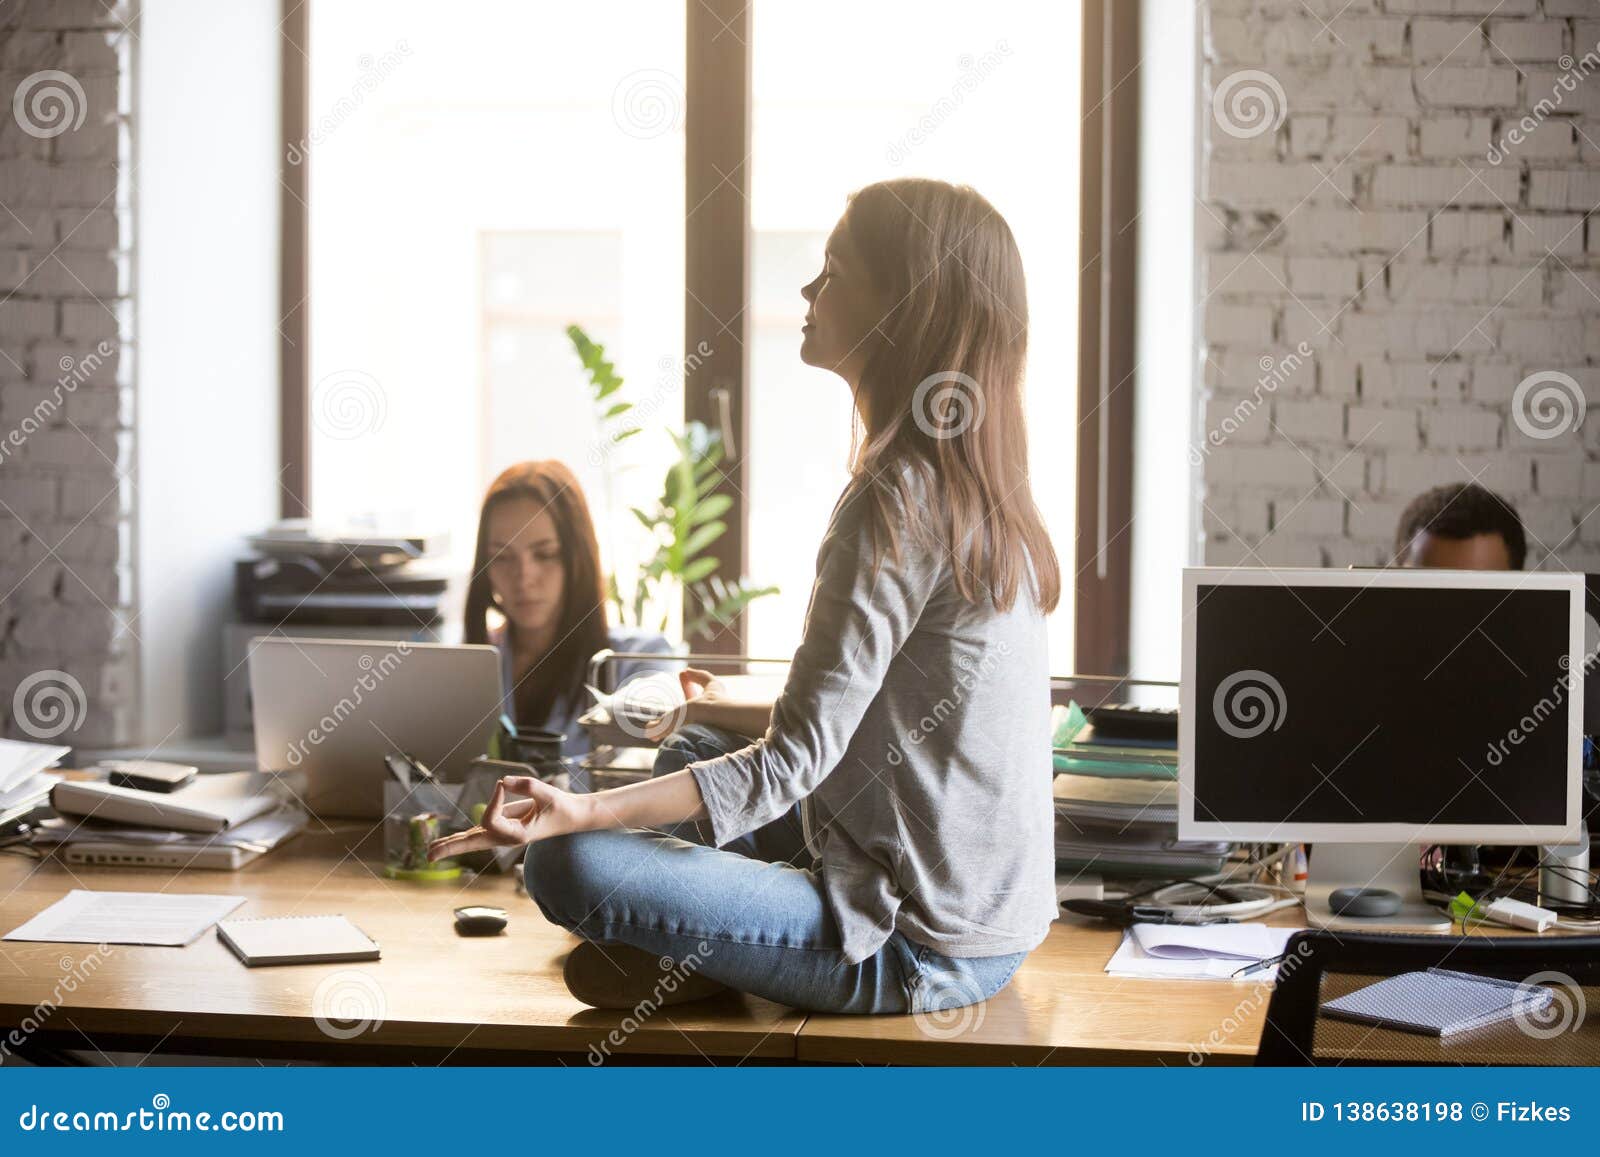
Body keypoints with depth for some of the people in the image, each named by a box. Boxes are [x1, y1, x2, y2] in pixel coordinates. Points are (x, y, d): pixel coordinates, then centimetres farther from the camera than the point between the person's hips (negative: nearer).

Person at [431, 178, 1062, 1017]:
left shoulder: (896, 499, -20)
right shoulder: (974, 492, 9)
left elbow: (797, 757, -22)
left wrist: (581, 812, -27)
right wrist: (729, 712, 32)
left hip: (923, 948, -10)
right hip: (990, 916, 10)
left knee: (569, 866, -19)